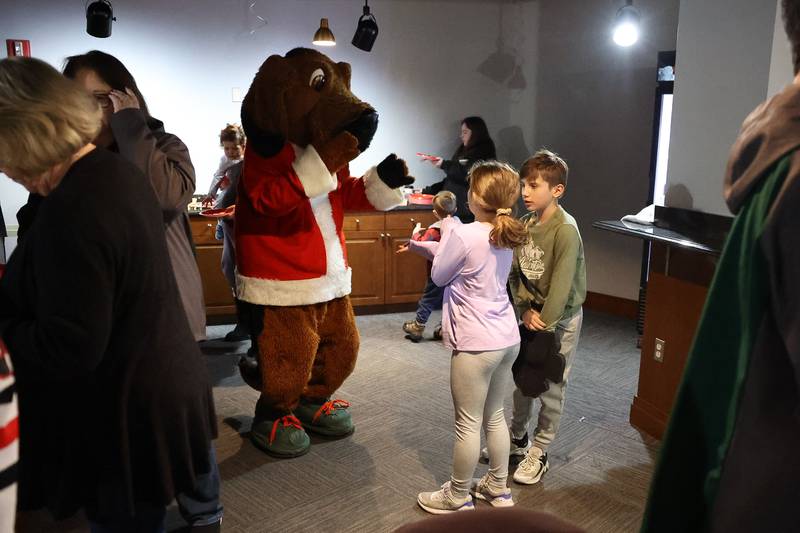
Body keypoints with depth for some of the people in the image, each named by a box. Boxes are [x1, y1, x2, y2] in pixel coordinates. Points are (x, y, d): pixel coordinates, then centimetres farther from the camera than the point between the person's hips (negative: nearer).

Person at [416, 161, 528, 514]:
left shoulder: (464, 234, -18)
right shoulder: (505, 236, 5)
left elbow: (439, 276, -4)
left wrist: (447, 231, 6)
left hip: (476, 344, -8)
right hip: (507, 338, 8)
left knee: (467, 424, 6)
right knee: (495, 417, 20)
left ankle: (457, 498, 22)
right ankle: (497, 488, 34)